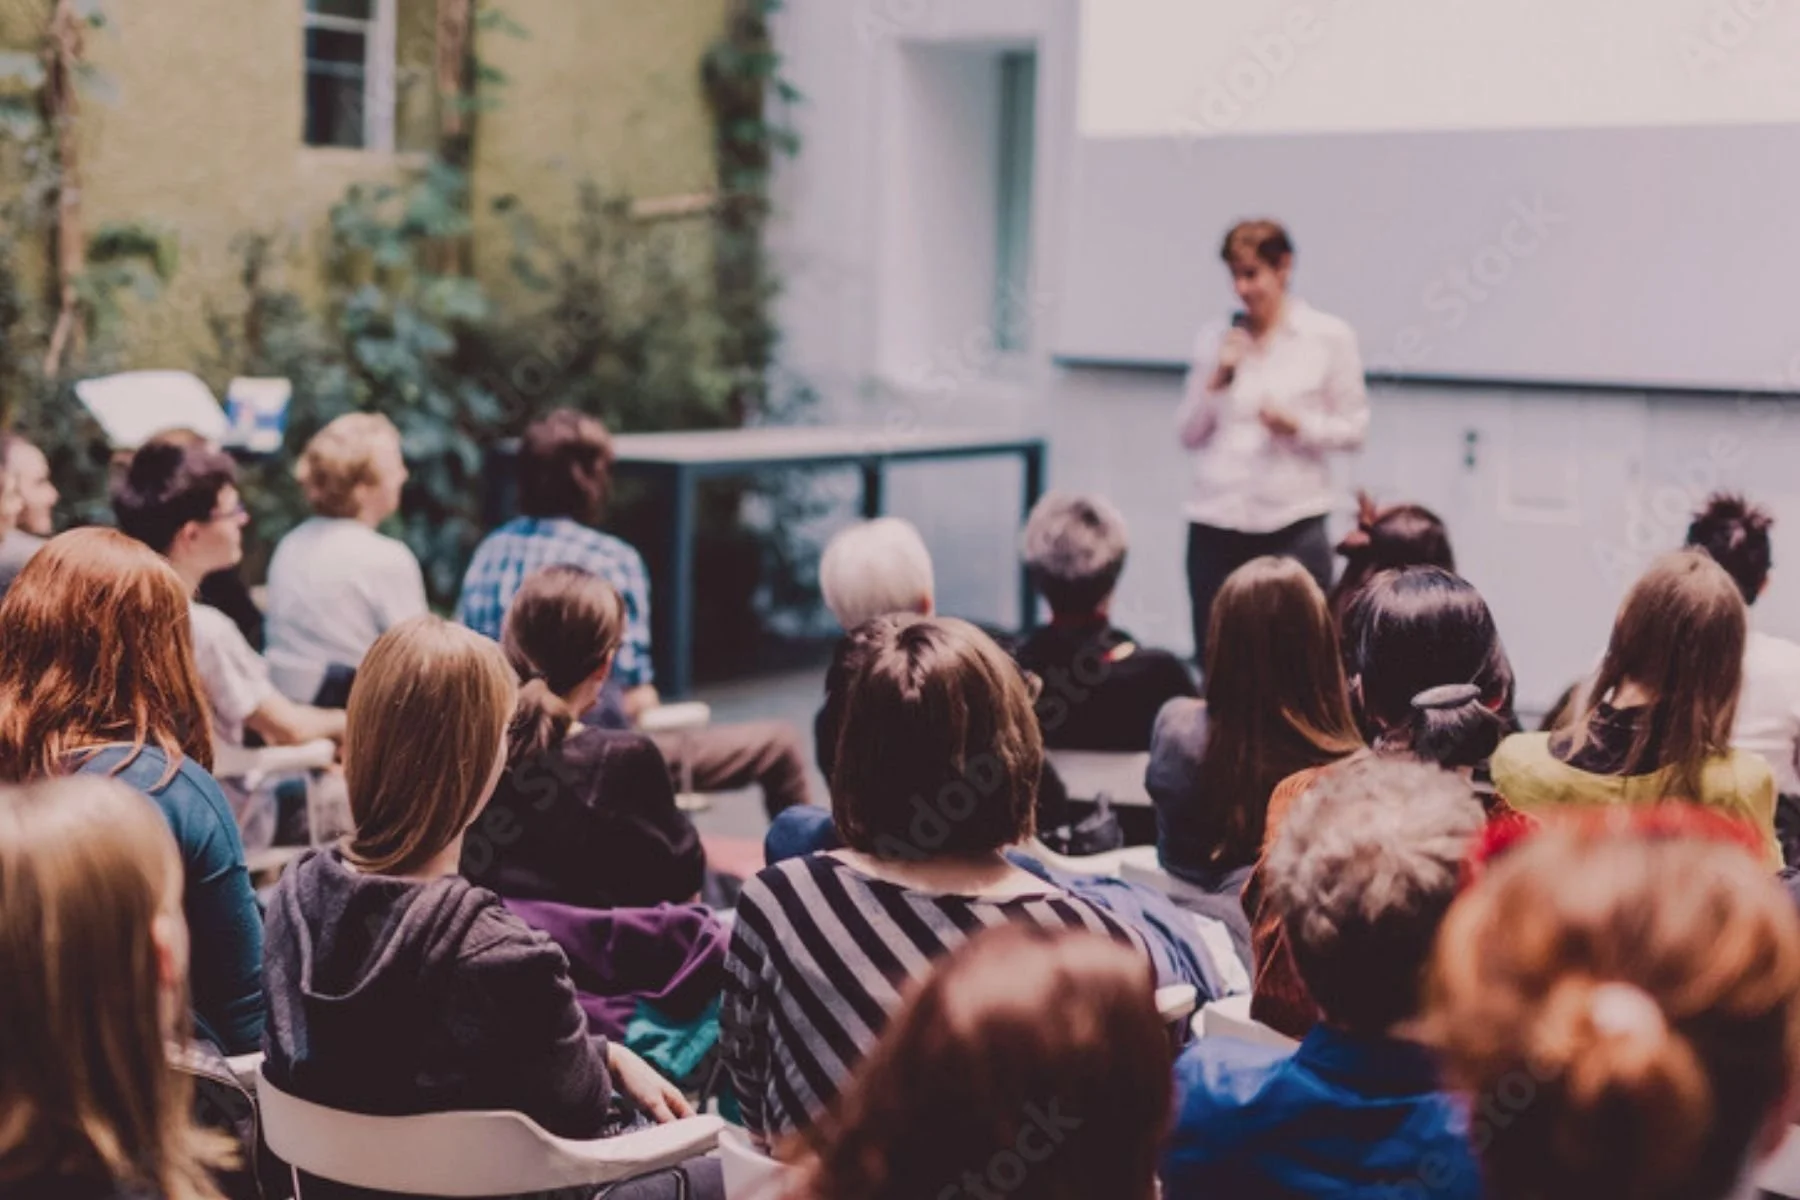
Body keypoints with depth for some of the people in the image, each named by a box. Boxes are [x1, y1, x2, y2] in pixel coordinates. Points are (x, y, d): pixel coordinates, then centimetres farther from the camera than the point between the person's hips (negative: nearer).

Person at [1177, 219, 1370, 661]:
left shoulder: (1330, 337, 2)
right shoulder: (1214, 338, 9)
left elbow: (1354, 427, 4)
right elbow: (1189, 434, 10)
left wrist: (1297, 426, -13)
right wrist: (1218, 378, -5)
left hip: (1292, 525, -3)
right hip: (1214, 524, 3)